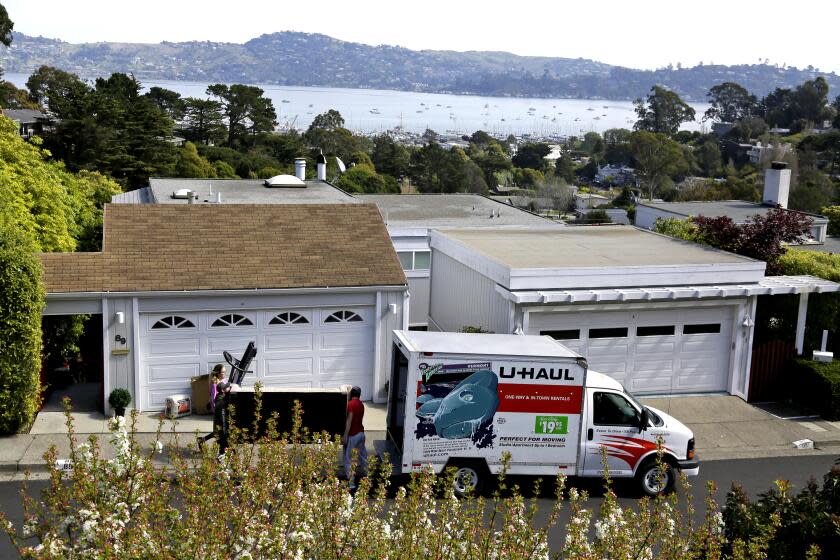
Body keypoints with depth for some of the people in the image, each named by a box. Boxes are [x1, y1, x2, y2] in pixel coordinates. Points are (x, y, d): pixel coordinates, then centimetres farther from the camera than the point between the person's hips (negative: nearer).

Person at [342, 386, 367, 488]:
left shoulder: (351, 404, -17)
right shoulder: (361, 404, 9)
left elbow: (349, 421, -22)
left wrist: (345, 436, -21)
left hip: (353, 435, -8)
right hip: (361, 433, 8)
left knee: (349, 460, -2)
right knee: (363, 456, 20)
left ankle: (351, 482, -3)